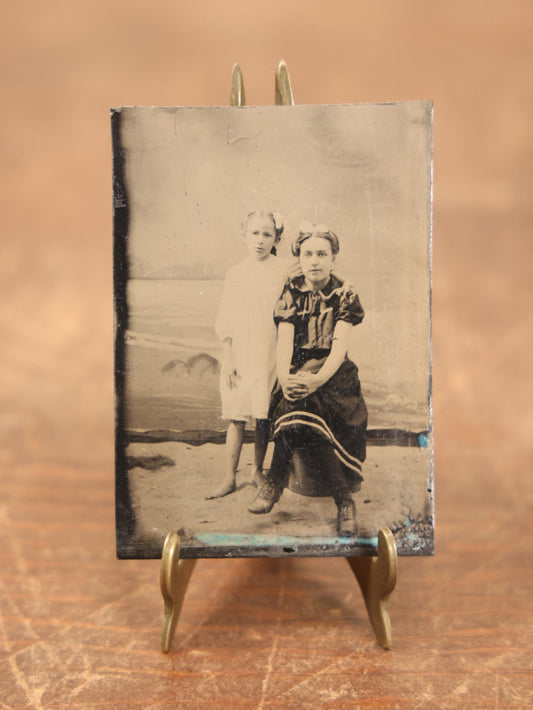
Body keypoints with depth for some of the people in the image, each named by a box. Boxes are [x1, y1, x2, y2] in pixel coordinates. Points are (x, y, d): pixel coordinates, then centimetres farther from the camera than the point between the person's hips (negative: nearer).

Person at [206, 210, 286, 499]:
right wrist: (228, 358, -2)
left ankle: (258, 470, 24)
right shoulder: (235, 273, 3)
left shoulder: (281, 274, 0)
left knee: (264, 416, 6)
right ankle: (229, 478, 9)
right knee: (236, 417, 1)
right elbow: (225, 320, 4)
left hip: (269, 356, 0)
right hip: (239, 356, 0)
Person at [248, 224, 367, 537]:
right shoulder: (291, 292, 7)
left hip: (334, 371, -2)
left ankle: (275, 481, -18)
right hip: (298, 371, 2)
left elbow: (340, 344, -11)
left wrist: (319, 378, -30)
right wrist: (284, 377, -24)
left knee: (301, 403, -32)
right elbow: (285, 339, -4)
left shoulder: (345, 293, 1)